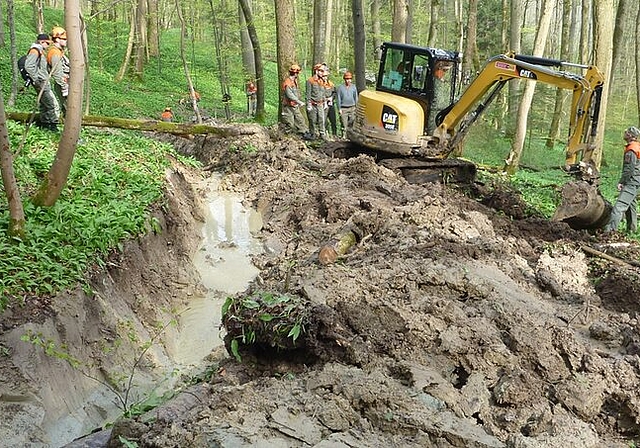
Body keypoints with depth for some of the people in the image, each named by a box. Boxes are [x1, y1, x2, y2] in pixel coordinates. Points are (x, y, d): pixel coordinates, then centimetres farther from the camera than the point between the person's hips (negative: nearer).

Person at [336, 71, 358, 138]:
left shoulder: (354, 87, 8)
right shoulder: (340, 87, 0)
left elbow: (356, 98, 12)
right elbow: (338, 99, 1)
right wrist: (339, 109, -5)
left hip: (352, 108, 2)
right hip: (343, 108, -2)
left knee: (351, 122, 1)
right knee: (344, 124, -4)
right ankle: (344, 135, 2)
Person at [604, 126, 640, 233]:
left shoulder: (631, 151, -17)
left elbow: (629, 169, -20)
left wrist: (622, 182, -17)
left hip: (631, 182, -11)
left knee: (620, 205, -19)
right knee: (630, 204, 20)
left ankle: (611, 228, -28)